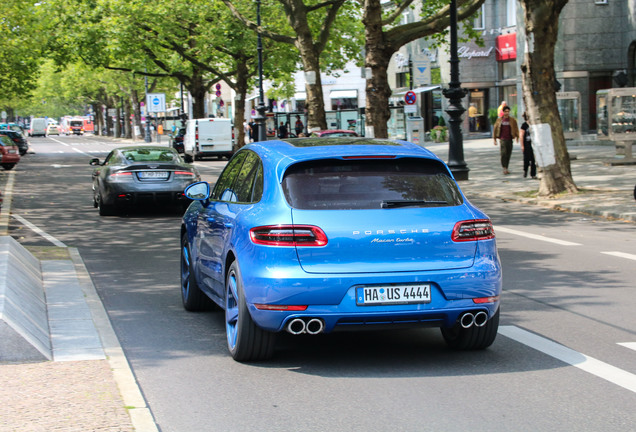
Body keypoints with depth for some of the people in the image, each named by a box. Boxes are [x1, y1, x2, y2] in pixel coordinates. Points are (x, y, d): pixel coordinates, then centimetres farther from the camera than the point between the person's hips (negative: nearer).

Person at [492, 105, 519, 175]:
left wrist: (517, 137, 1)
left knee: (508, 154, 5)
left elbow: (516, 129, 9)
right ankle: (504, 168, -16)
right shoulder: (499, 120, 6)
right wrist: (494, 139, 9)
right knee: (503, 153, -15)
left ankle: (506, 168, 15)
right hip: (502, 139, -2)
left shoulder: (512, 120, 6)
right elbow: (495, 129, 11)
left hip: (509, 139, 2)